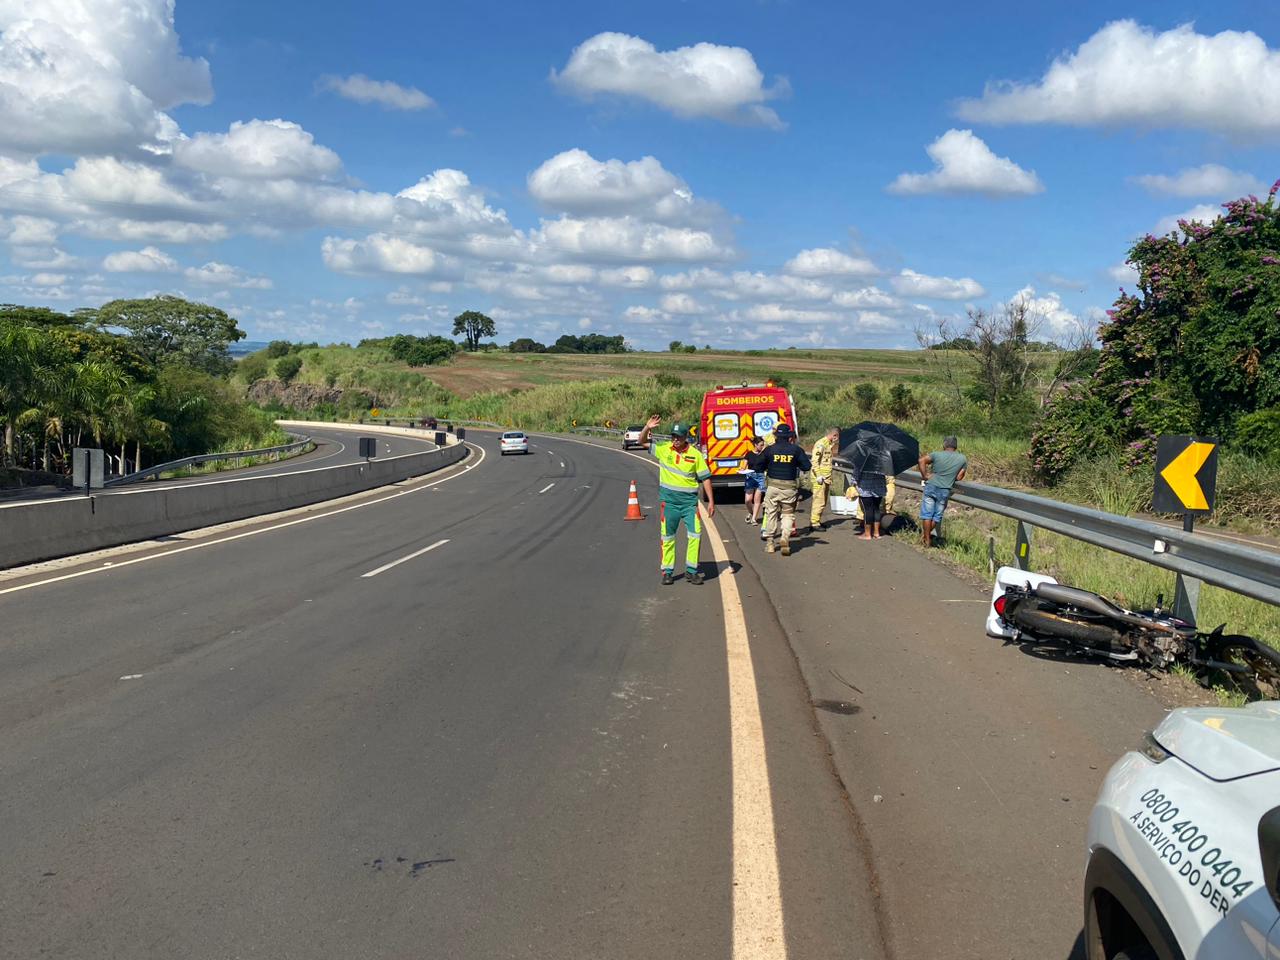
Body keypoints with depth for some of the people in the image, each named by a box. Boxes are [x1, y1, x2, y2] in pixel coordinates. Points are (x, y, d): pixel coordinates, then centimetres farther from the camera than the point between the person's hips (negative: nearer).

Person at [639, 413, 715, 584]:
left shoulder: (695, 454, -3)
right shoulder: (663, 449, -1)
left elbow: (705, 478, 2)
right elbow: (642, 442, 5)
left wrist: (711, 501, 0)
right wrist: (647, 427, -15)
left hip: (689, 500, -1)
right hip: (668, 501, 1)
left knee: (695, 534, -5)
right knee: (667, 536, 6)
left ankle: (691, 571, 8)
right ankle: (668, 572, 16)